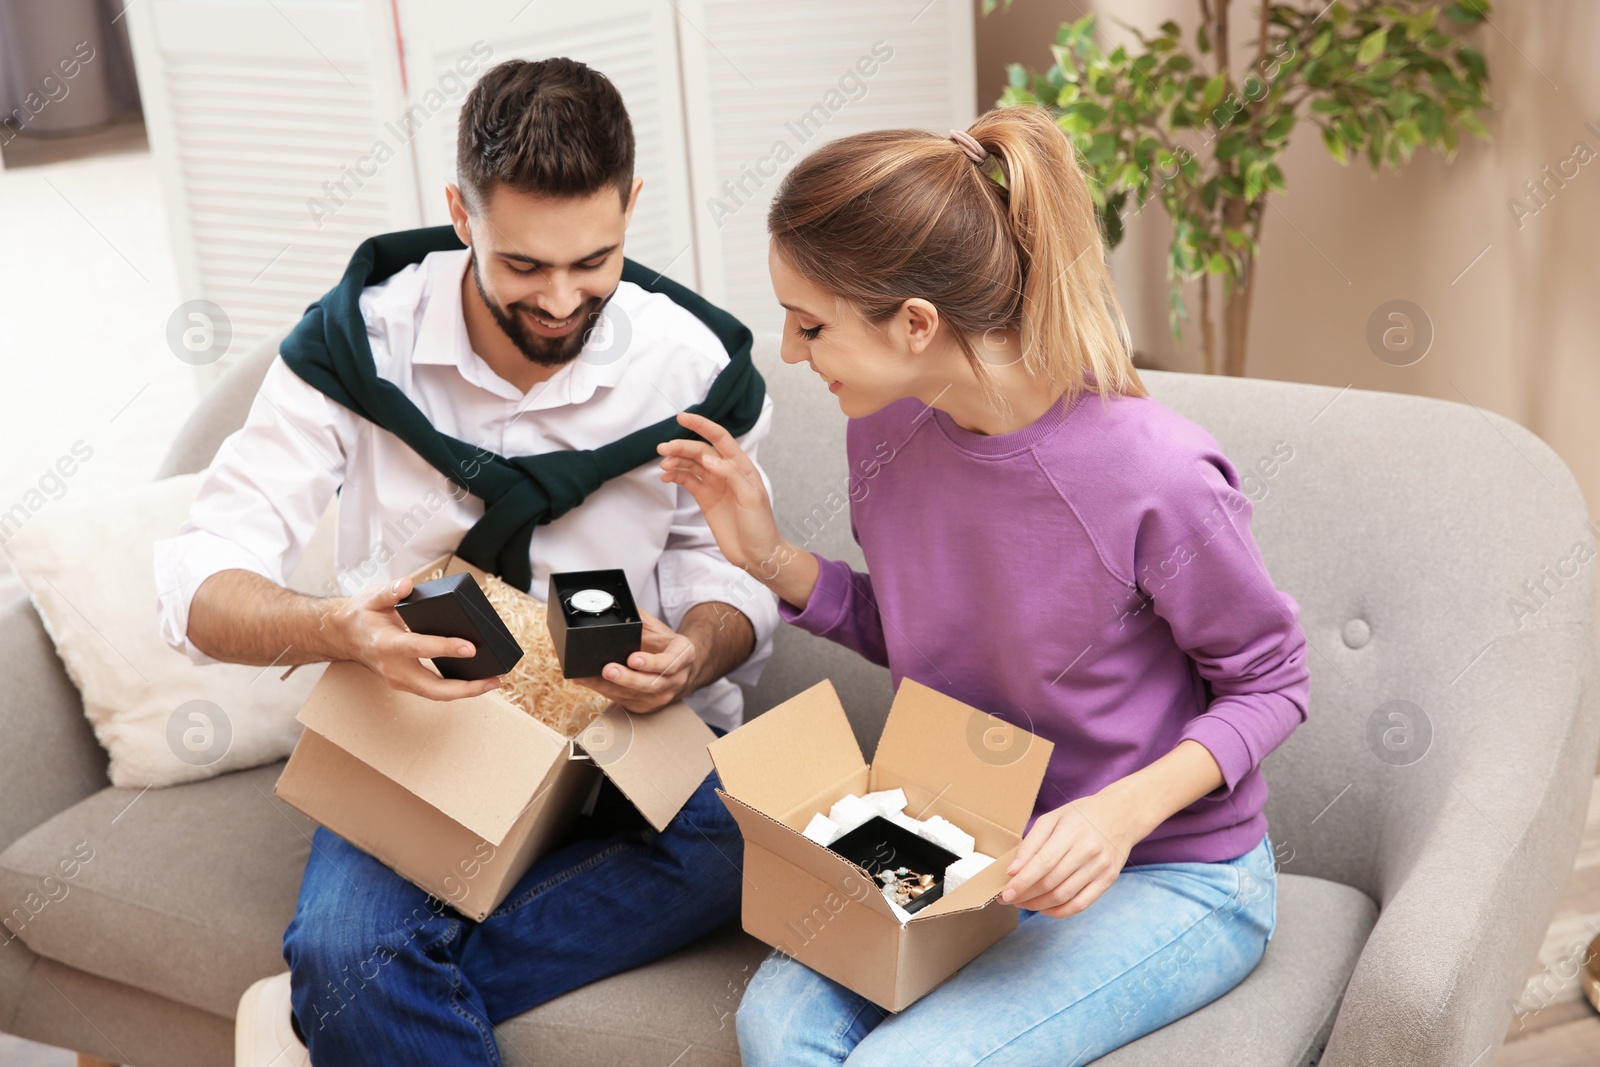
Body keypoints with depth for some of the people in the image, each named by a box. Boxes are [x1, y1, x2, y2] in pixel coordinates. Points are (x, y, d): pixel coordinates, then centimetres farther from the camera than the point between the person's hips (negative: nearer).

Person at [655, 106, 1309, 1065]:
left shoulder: (1156, 477, -26)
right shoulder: (887, 431, -6)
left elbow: (1271, 683, -10)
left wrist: (1124, 810, -26)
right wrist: (769, 554, -5)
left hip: (1174, 875, -4)